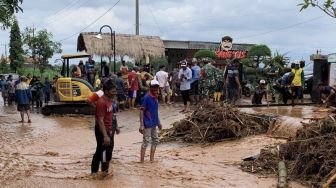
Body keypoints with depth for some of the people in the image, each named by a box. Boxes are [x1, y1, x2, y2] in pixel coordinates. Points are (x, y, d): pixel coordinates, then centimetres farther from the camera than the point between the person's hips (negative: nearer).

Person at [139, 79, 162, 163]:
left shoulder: (155, 97, 6)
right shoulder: (147, 97, -17)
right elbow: (142, 111, -17)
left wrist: (158, 122, 18)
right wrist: (141, 125, -21)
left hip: (154, 123, 8)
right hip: (147, 124, -8)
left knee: (155, 140, 14)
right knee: (146, 141, -4)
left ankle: (151, 159, 24)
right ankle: (141, 161, 4)